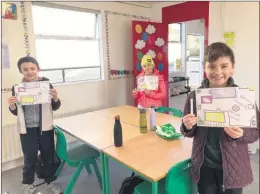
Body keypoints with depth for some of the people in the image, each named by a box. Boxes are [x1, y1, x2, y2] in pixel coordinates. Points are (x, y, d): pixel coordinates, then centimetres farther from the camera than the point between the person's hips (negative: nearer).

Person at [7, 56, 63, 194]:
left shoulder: (46, 83, -7)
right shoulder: (16, 87, -5)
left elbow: (55, 107, 1)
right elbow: (15, 112, 5)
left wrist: (55, 98, -19)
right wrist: (11, 105, -16)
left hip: (45, 127, 0)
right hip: (27, 129, 0)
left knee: (48, 155, 13)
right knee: (30, 158, 12)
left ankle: (51, 181, 35)